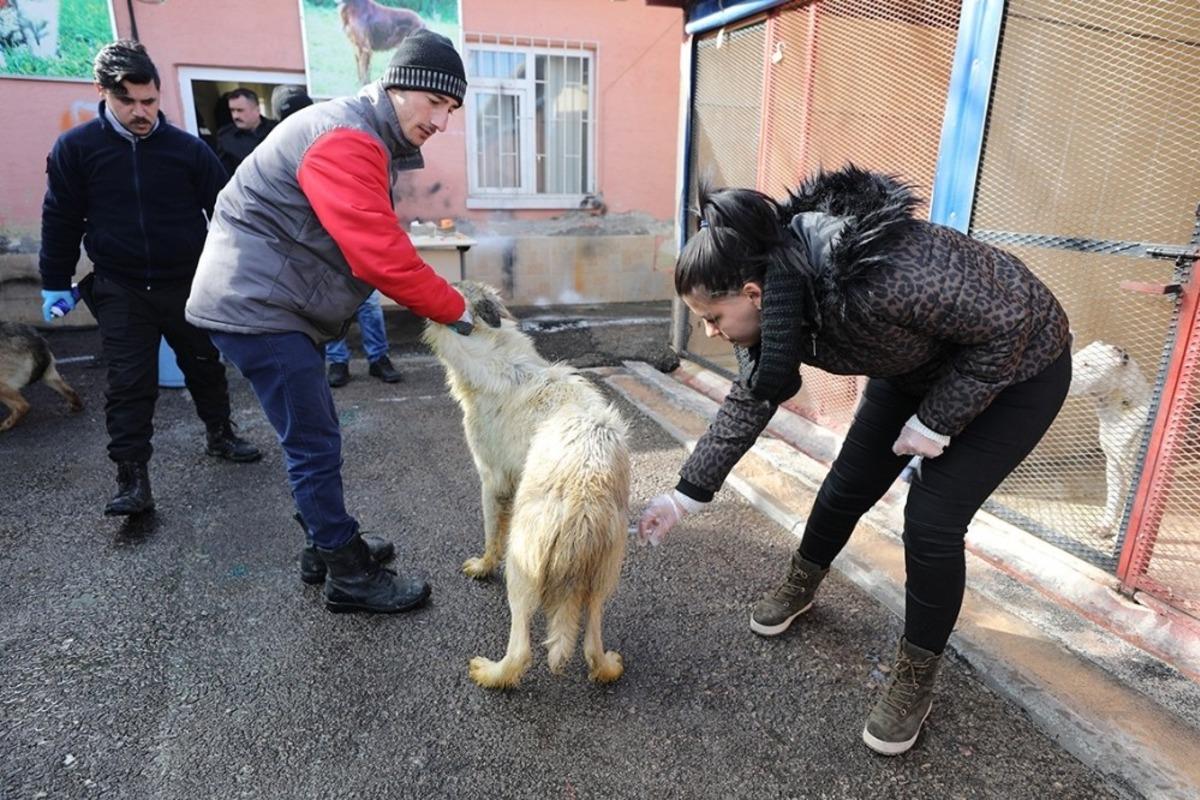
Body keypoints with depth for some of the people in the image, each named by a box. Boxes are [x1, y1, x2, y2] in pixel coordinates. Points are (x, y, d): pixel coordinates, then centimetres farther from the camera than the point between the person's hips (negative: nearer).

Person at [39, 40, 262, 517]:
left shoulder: (187, 148, -4)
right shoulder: (75, 148, -3)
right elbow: (61, 220, 4)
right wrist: (55, 284, 5)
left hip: (187, 284, 1)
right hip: (120, 290, -1)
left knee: (205, 367, 15)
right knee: (129, 385, -2)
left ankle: (220, 436, 35)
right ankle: (132, 478, 4)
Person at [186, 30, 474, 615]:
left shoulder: (366, 139, 14)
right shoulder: (345, 140, -20)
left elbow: (375, 245, 12)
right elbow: (382, 256, -27)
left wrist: (443, 305, 2)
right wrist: (455, 310, -16)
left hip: (276, 303, 10)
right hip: (258, 306, -10)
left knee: (312, 437, 17)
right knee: (315, 445, -4)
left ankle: (328, 544, 31)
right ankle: (350, 578, 9)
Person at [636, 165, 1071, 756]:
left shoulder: (880, 274, -43)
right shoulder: (774, 294, -17)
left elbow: (1009, 323, -29)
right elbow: (751, 399, -7)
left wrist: (936, 422, -23)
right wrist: (686, 495, -6)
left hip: (1012, 366, -6)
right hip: (915, 367, 6)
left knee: (933, 520, -10)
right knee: (850, 483, 8)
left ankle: (916, 677, 12)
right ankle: (801, 585, 37)